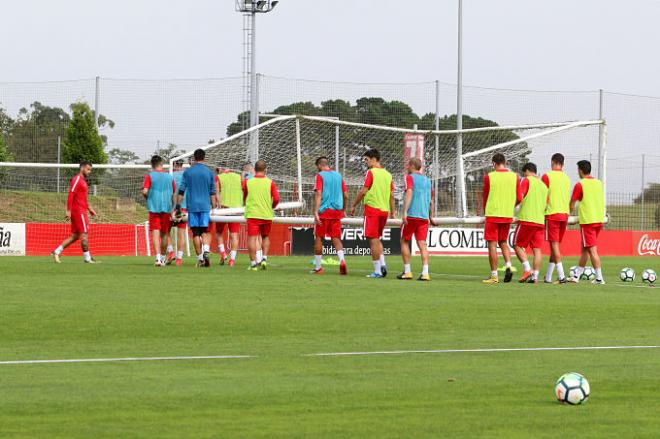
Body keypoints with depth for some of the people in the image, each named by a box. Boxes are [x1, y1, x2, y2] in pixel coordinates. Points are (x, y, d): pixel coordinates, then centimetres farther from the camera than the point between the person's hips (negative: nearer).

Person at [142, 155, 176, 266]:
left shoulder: (150, 176, -3)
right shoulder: (169, 177, 7)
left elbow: (144, 191, -14)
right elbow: (174, 194, 8)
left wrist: (147, 198, 9)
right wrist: (173, 210, 15)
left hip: (154, 207, -3)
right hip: (167, 208, 3)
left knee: (155, 232, -7)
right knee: (164, 234, 14)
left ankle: (158, 257, -22)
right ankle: (163, 257, 23)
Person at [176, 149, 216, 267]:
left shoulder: (188, 172, 3)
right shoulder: (209, 172, 3)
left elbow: (181, 191, 1)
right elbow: (212, 193, 5)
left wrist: (178, 206, 5)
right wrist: (214, 208, 10)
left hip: (192, 206, 0)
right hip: (205, 206, 0)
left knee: (195, 232, 3)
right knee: (205, 231, 6)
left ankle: (200, 258, 2)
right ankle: (206, 251, -19)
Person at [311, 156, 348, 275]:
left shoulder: (320, 176, -3)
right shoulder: (338, 176, 12)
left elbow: (318, 194, -14)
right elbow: (345, 196, 12)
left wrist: (316, 212, -18)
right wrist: (343, 210, 25)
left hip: (324, 212, -4)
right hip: (337, 212, 4)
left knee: (318, 238, 7)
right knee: (336, 238, 4)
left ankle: (318, 267, 9)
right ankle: (342, 260, -22)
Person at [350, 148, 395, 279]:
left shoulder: (371, 172, -8)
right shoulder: (388, 174, 11)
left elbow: (363, 191, -11)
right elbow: (392, 195, 12)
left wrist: (354, 206, -1)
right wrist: (392, 212, 18)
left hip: (372, 209, -7)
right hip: (384, 210, 7)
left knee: (373, 240, -3)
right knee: (377, 239, 19)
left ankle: (377, 271, -4)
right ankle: (382, 264, 3)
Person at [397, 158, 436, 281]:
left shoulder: (410, 177, -1)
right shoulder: (427, 180, 17)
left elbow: (409, 193, -17)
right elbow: (431, 200, 21)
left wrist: (405, 212, -25)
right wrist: (430, 217, 31)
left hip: (411, 215, -5)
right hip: (424, 216, 5)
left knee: (404, 241, 10)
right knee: (422, 244, 0)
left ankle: (407, 271, 7)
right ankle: (425, 272, -14)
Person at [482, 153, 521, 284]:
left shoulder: (489, 177, -5)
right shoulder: (514, 177, 2)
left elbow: (485, 198, 4)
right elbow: (518, 199, 3)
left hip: (493, 214, -4)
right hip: (508, 215, 4)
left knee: (492, 244, 0)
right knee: (503, 242, 19)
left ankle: (494, 275, -1)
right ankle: (508, 266, -2)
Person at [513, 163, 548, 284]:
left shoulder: (527, 180, -2)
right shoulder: (543, 185, 17)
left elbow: (520, 197, -14)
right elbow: (547, 205, 18)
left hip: (526, 219, -6)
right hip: (540, 221, 6)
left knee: (518, 245, 4)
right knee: (537, 249, 2)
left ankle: (527, 269, -11)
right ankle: (535, 276, -4)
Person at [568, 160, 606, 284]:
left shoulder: (580, 185, -9)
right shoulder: (599, 183, 11)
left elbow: (572, 205, -6)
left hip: (587, 221, -7)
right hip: (599, 220, 7)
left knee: (592, 250, -6)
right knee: (585, 249, 14)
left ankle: (599, 278, -11)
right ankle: (577, 276, 21)